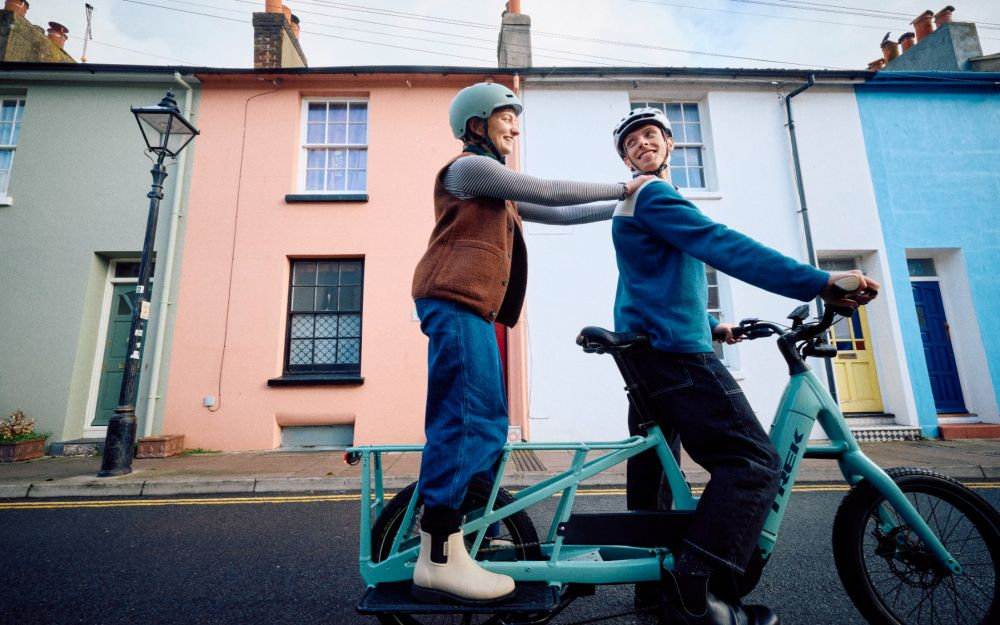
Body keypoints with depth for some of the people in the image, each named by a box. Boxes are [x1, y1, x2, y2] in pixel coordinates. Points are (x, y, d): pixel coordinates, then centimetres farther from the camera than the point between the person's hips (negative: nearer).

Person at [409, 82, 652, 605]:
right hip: (454, 302, -10)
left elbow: (556, 216, 25)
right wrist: (624, 187, 2)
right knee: (465, 417, -16)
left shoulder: (497, 191, 31)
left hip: (473, 309, 10)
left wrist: (623, 208, 21)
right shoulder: (468, 167, 1)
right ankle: (439, 557, -12)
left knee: (486, 424, 8)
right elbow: (550, 193, -7)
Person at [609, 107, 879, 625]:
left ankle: (652, 576, 21)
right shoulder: (653, 195, -6)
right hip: (673, 349, -11)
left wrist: (708, 326, 28)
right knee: (752, 460, -14)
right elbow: (723, 246, -20)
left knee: (655, 465, 11)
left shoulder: (636, 207, 27)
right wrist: (819, 282, -23)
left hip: (648, 349, 11)